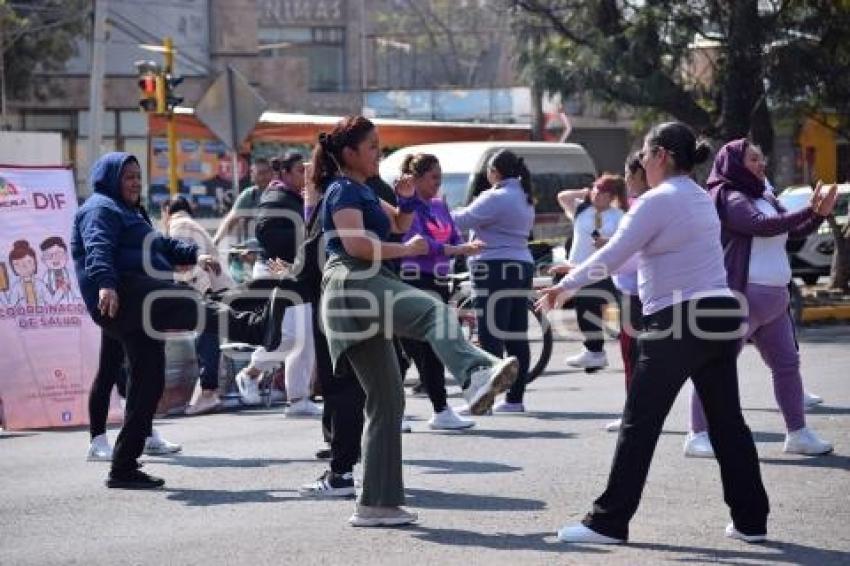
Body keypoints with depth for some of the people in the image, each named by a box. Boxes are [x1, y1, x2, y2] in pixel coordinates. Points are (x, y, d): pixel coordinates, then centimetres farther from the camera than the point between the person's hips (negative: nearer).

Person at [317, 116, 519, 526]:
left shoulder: (361, 191, 27)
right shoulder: (344, 190, -3)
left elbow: (398, 224, 34)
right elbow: (356, 243, -18)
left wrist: (406, 200, 14)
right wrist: (405, 250, -9)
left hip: (365, 293, 11)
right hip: (354, 284, -11)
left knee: (386, 402, 9)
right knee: (435, 311, -36)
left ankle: (376, 505, 10)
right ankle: (475, 377, -65)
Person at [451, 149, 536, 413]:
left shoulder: (496, 198, -13)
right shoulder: (524, 198, 17)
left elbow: (463, 220, -13)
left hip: (496, 270, -9)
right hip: (522, 265, 9)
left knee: (491, 337, -9)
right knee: (517, 338, 8)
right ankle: (515, 399, 12)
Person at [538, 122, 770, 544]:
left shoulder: (659, 200, -10)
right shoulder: (700, 198, 17)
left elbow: (612, 256, -13)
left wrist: (566, 285, 0)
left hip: (679, 321, -8)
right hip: (722, 316, 9)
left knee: (640, 423, -2)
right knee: (727, 421, 11)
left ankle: (609, 522, 1)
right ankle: (750, 520, 12)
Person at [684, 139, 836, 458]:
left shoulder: (766, 199, 18)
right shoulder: (729, 199, -8)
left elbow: (795, 232, 17)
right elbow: (762, 225, -22)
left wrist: (820, 214, 0)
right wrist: (808, 212, -23)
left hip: (774, 298, 9)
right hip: (741, 297, -9)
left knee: (787, 364, 8)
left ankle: (797, 433, 13)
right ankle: (698, 435, -2)